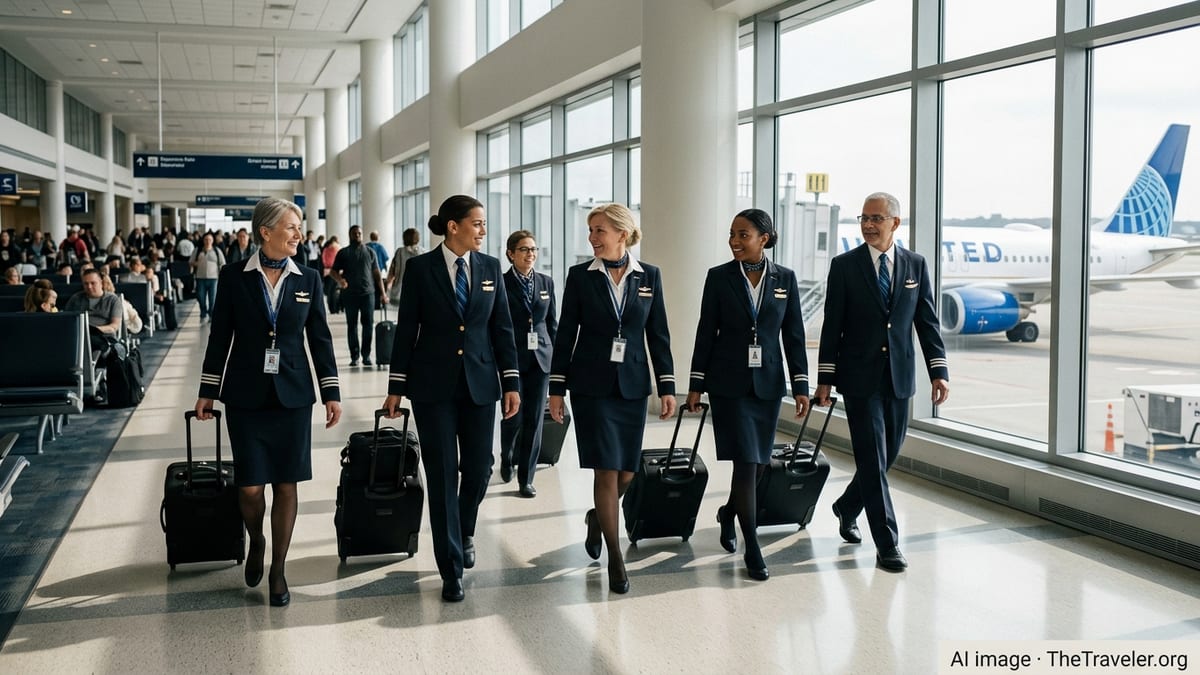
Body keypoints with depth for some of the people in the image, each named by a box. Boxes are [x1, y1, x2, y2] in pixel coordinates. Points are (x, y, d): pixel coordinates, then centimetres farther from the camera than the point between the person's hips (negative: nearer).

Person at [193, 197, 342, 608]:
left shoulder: (308, 279, 3)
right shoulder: (234, 277, -2)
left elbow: (320, 338, 5)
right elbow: (220, 336, 3)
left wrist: (331, 394, 2)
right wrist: (207, 392, 3)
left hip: (293, 395, 1)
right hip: (246, 395, -1)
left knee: (286, 484, 3)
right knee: (250, 486, -2)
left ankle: (278, 570, 17)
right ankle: (256, 542, 30)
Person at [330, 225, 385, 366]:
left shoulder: (370, 252, 12)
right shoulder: (343, 253, 9)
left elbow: (377, 274, 11)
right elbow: (333, 271, 8)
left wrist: (382, 292, 3)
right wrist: (339, 279, -15)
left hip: (368, 293, 0)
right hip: (350, 294, 0)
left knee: (368, 324, -3)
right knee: (352, 325, 3)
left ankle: (366, 355, 4)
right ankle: (354, 356, 8)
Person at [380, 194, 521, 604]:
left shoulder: (490, 268, 4)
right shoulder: (420, 268, -4)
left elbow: (502, 328, 5)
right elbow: (406, 329, -2)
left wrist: (511, 382, 1)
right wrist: (396, 386, -2)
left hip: (480, 383, 3)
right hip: (433, 385, -2)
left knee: (478, 468, 5)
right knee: (442, 475, 0)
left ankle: (464, 533, 36)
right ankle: (451, 570, 8)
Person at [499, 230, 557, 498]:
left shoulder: (546, 282, 8)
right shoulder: (501, 283, -4)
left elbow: (552, 322, 12)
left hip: (541, 359, 3)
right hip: (511, 358, -3)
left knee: (534, 420, 2)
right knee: (513, 417, -1)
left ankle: (526, 479, 11)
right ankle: (507, 458, 31)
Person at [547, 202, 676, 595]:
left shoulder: (649, 276, 3)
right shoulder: (580, 276, -1)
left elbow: (658, 335, 6)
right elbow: (565, 334, 1)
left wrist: (667, 387, 2)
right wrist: (556, 389, 0)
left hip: (632, 386, 2)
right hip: (591, 385, -2)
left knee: (626, 472, 7)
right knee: (607, 471, -6)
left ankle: (597, 517, 39)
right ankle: (616, 559, 5)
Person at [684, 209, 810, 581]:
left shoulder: (785, 278, 3)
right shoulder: (719, 277, -2)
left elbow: (794, 335, 5)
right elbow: (706, 332, 1)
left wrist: (801, 386, 2)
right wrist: (696, 384, 0)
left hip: (768, 383, 3)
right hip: (728, 383, -3)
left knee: (759, 462, 10)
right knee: (746, 462, -8)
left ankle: (729, 513, 39)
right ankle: (752, 549, 1)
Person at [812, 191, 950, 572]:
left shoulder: (915, 265, 6)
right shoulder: (844, 265, -2)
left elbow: (928, 322, 6)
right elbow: (832, 325, -2)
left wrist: (939, 371, -2)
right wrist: (825, 378, -4)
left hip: (899, 377, 3)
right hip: (859, 377, -3)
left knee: (887, 455, 11)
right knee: (873, 459, -5)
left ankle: (847, 508, 36)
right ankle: (887, 544, 1)